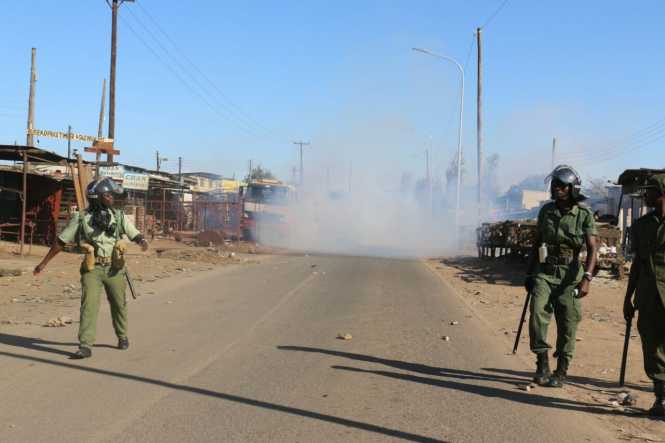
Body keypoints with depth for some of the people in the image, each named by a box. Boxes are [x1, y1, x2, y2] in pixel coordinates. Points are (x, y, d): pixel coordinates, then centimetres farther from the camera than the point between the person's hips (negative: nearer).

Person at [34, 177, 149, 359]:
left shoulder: (119, 216, 4)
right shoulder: (81, 218, 0)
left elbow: (135, 235, 0)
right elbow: (60, 241, 4)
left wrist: (142, 242, -25)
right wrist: (44, 263, 5)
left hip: (114, 269, 2)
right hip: (92, 269, -2)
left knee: (118, 304, 13)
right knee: (89, 305, -13)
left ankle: (122, 337, 36)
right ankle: (85, 346, -12)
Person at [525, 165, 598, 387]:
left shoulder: (584, 214, -5)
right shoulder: (546, 211, 6)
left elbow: (592, 249, -11)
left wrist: (586, 278, -23)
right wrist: (529, 273, 15)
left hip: (569, 275, -2)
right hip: (544, 272, 2)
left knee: (567, 325, 3)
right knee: (538, 313, -15)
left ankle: (561, 371, 16)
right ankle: (542, 364, -2)